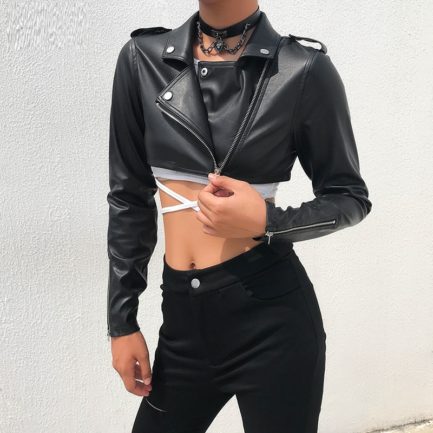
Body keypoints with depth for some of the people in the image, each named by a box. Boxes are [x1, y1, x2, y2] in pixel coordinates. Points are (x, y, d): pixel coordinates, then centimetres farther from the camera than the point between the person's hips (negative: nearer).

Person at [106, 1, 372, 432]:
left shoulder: (303, 67, -8)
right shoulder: (142, 58, 2)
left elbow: (351, 198, 1)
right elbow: (129, 196, 6)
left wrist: (267, 222, -18)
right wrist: (122, 320, 6)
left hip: (271, 314, -3)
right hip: (182, 316, 4)